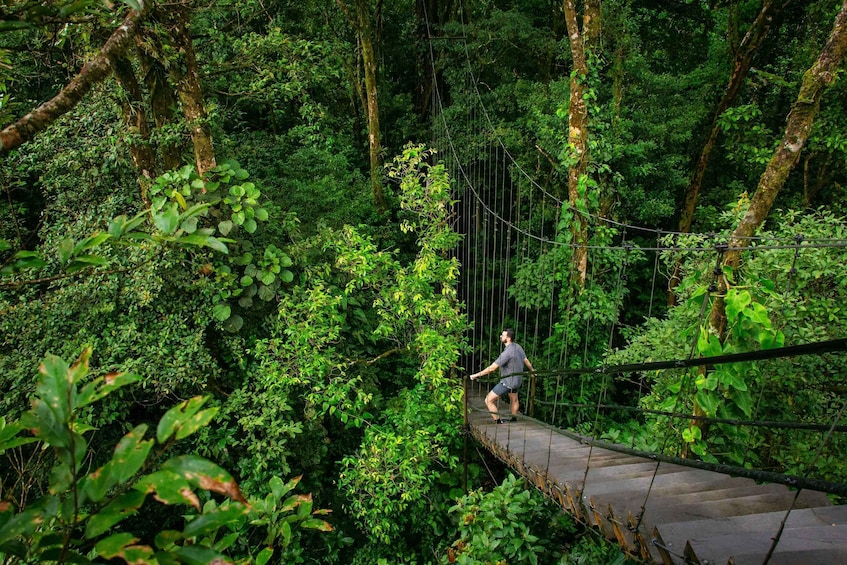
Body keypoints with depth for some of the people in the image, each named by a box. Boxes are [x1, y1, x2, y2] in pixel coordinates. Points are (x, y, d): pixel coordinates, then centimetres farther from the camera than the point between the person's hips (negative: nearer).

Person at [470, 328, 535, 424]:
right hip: (517, 380, 9)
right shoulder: (518, 347, -4)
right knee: (514, 400, 30)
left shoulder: (507, 353, -30)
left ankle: (499, 422, -1)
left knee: (489, 400, -4)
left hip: (507, 382, -9)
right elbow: (526, 360, 12)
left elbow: (492, 368, -28)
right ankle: (514, 420, 48)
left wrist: (476, 375, -19)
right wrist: (532, 370, 33)